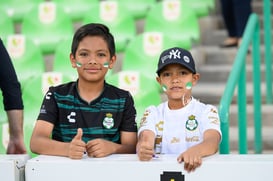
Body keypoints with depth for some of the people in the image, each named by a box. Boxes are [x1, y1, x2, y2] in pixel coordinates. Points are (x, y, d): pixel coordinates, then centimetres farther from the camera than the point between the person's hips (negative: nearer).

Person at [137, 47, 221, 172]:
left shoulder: (207, 111, 7)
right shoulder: (152, 113, 12)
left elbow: (212, 142, -12)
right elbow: (145, 139, -7)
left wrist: (195, 151, -35)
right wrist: (143, 149, -33)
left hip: (196, 169, -2)